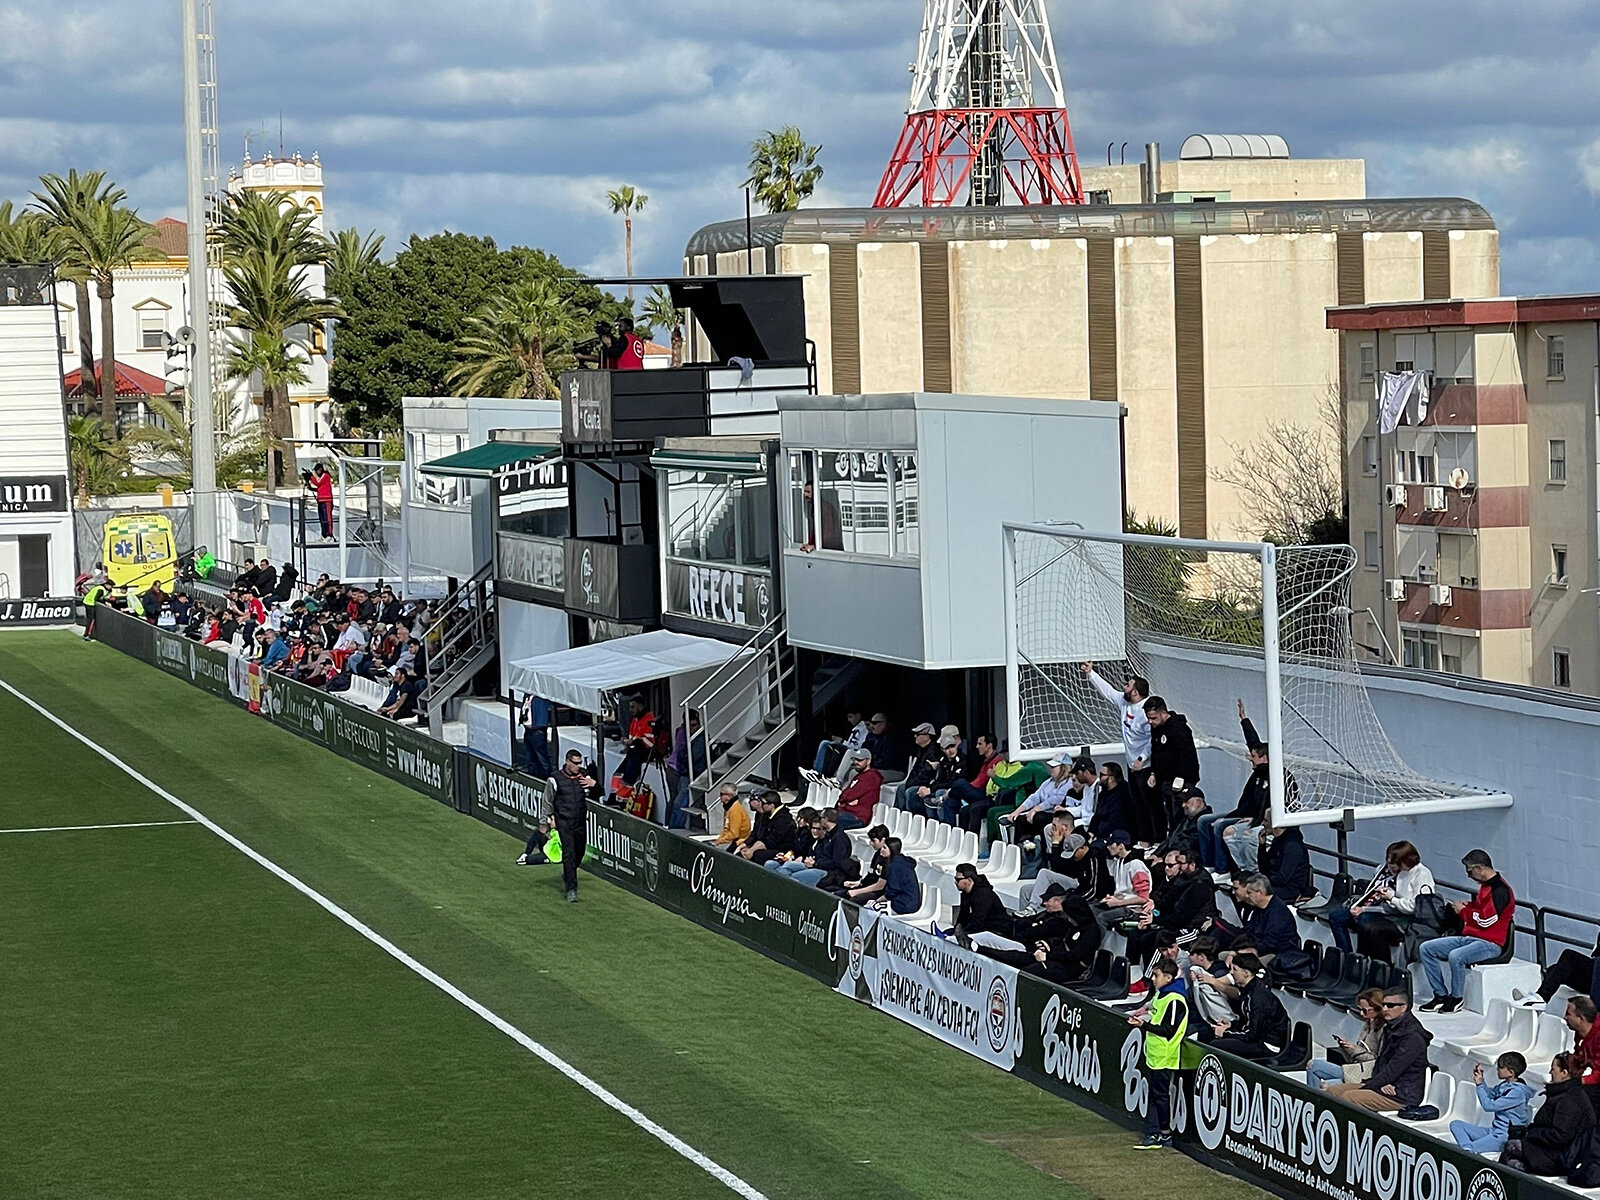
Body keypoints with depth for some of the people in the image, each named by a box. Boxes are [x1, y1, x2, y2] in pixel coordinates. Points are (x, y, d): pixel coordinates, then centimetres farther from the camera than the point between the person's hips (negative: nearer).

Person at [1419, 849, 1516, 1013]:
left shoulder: (1500, 890, -15)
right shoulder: (1485, 886, 16)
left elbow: (1486, 921, -19)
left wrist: (1463, 911, -5)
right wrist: (1468, 905, 12)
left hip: (1490, 944, -10)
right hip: (1468, 938, 10)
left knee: (1455, 956, -37)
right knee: (1427, 948, 1)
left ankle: (1456, 998, -16)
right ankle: (1441, 995, -2)